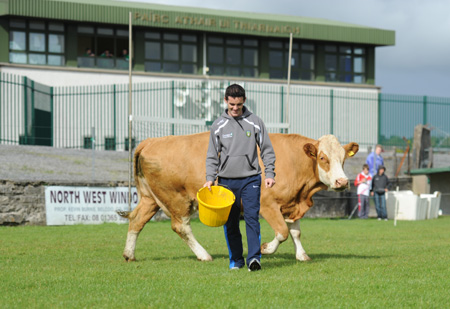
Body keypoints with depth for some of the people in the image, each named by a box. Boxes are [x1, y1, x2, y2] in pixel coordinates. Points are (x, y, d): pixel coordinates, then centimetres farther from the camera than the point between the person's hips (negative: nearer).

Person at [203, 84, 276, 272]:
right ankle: (236, 260, 14)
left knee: (252, 217, -11)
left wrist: (270, 174, -3)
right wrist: (210, 179, -2)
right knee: (230, 222, 5)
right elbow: (212, 155, 9)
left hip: (250, 179, -2)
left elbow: (267, 150, 7)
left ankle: (254, 258, -13)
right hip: (226, 181, 2)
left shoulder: (255, 122, 3)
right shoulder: (218, 125, 5)